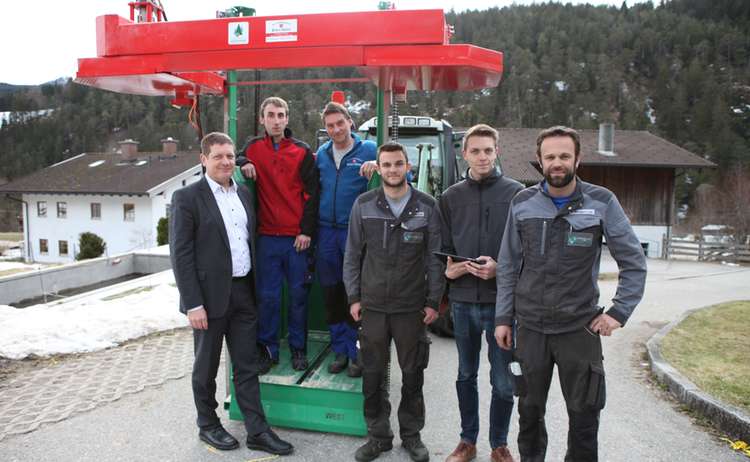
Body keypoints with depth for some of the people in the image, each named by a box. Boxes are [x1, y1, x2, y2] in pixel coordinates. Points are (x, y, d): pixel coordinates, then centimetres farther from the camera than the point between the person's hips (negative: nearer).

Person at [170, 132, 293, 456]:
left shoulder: (244, 194, 10)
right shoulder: (187, 198, -8)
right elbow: (180, 254, -12)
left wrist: (255, 288, 11)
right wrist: (193, 304, -16)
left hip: (244, 293, 5)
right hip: (210, 296, -5)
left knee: (247, 366, 10)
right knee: (206, 367, 12)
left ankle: (257, 431, 19)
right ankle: (208, 425, 31)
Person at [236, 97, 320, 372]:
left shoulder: (302, 151, 2)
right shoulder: (253, 148, 7)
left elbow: (312, 193, 0)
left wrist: (307, 231, -6)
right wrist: (243, 163, -4)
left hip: (297, 237, -1)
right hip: (267, 236, 1)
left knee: (298, 295, 7)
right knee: (268, 296, 4)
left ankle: (298, 349, 22)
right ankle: (269, 350, 18)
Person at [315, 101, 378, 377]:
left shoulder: (369, 150, -2)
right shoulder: (321, 153, 12)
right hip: (326, 232, 5)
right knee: (331, 293, 10)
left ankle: (357, 352, 12)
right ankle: (340, 350, 23)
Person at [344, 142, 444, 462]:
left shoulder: (427, 207, -1)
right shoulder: (363, 205, 2)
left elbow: (434, 258, 1)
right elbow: (352, 254, 5)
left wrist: (434, 300, -1)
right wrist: (353, 297, 1)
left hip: (412, 306, -1)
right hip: (372, 305, 1)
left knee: (413, 375, 11)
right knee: (372, 375, 9)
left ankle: (411, 435, 30)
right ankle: (378, 435, 27)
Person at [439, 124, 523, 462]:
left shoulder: (516, 193, -2)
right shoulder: (451, 196, 8)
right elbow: (442, 245, 11)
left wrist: (502, 268, -16)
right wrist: (448, 268, -8)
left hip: (502, 300, -3)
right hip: (462, 300, 3)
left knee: (503, 381, 8)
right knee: (466, 375, 16)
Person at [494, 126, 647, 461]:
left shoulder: (602, 202, -4)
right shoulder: (522, 203, 1)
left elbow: (633, 262, 0)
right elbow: (508, 266, 5)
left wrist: (619, 312, -7)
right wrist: (503, 318, 3)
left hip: (580, 328, -1)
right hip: (530, 327, 2)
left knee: (584, 413, 8)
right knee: (530, 409, 16)